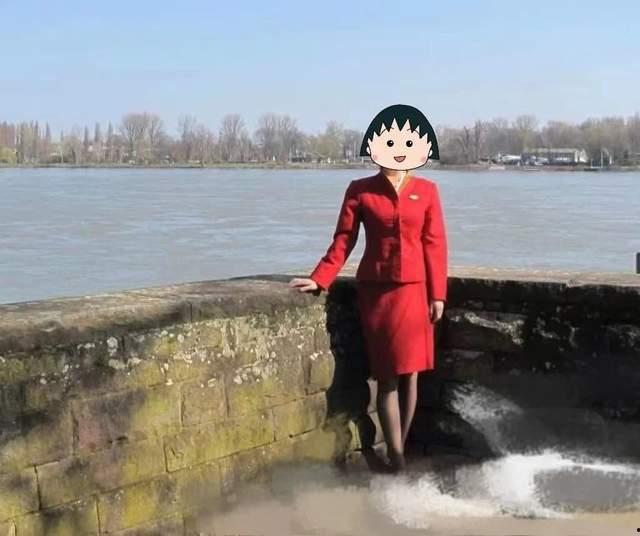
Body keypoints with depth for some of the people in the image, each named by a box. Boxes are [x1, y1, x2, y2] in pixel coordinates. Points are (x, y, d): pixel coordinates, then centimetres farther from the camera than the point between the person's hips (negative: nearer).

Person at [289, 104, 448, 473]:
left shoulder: (427, 190, 5)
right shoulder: (360, 190, 2)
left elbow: (435, 243, 3)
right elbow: (343, 241, 3)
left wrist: (438, 294, -2)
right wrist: (319, 279, -6)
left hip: (414, 289, 1)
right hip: (376, 289, -1)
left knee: (411, 373, 3)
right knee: (387, 375, 0)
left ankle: (398, 451, 15)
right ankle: (396, 457, 4)